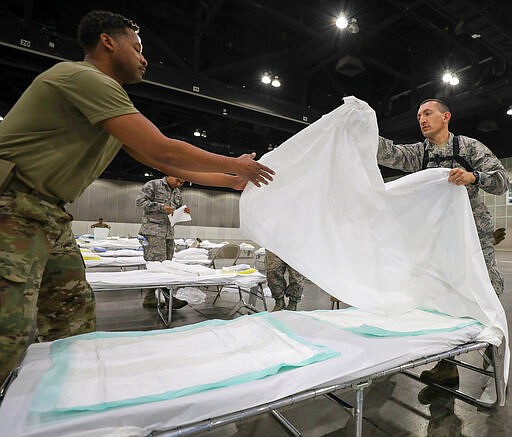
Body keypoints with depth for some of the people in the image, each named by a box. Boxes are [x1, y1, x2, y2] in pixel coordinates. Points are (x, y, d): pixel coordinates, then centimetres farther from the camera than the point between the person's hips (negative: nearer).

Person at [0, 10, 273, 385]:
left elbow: (163, 164, 14)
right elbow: (163, 150, -25)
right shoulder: (85, 78, -15)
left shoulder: (108, 97, 16)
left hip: (50, 215, 10)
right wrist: (234, 165, -12)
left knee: (75, 323, 11)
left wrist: (230, 180, 14)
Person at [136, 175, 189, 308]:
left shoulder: (178, 192, 20)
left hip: (169, 233, 7)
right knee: (158, 263, -14)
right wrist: (161, 207, -16)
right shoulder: (153, 185, 0)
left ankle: (150, 298, 13)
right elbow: (140, 201, -8)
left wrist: (184, 211, 5)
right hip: (153, 231, -7)